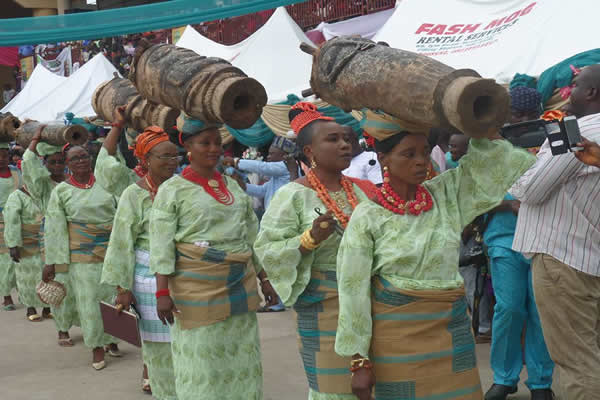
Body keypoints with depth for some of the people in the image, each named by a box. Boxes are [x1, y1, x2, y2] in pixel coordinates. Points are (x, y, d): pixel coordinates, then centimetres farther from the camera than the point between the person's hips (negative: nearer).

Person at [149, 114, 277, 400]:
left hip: (241, 285, 5)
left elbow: (252, 237, 16)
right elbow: (161, 247, -8)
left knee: (240, 358, 9)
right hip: (197, 287, -5)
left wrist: (264, 278, 14)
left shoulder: (232, 185, 12)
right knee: (201, 362, 1)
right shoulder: (173, 190, -3)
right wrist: (162, 292, -14)